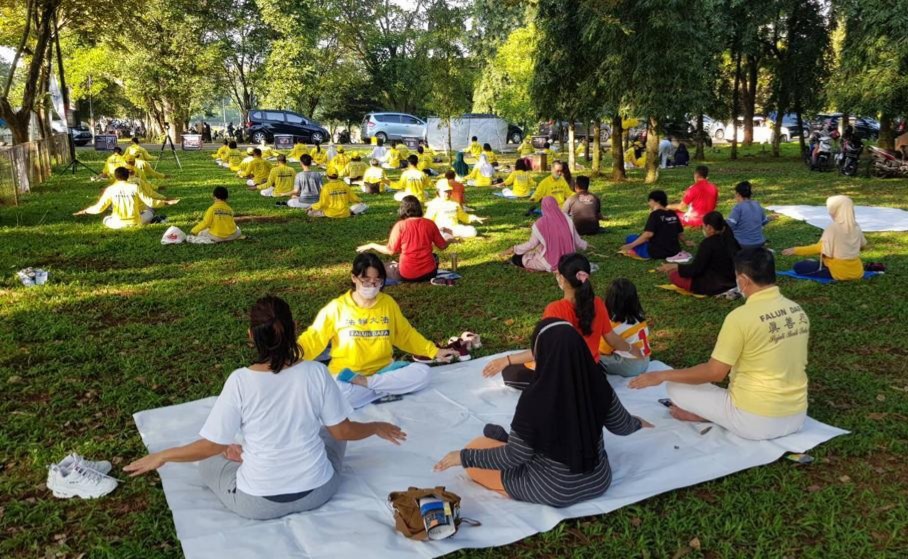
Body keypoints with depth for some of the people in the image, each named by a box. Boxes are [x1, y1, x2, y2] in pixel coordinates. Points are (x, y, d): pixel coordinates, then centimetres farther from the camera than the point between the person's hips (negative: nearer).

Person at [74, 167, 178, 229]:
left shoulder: (110, 189, -7)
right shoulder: (135, 187, -9)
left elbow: (99, 207, -5)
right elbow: (150, 202, -5)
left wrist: (84, 211, 11)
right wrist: (166, 202, 6)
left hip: (118, 224, -1)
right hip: (135, 222, 1)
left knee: (105, 220, 32)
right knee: (149, 211, 27)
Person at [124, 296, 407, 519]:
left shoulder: (240, 381, -19)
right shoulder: (315, 372, -14)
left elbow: (211, 445, -11)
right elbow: (343, 431, -5)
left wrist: (161, 456, 6)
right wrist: (377, 427, 14)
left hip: (259, 503, 0)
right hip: (317, 491, 0)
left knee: (208, 460, 27)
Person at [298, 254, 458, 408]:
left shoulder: (388, 303, 6)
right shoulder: (337, 307, -4)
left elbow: (406, 335, 16)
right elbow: (313, 338, -3)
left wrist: (434, 351, 9)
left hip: (383, 370, 4)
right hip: (346, 374, -4)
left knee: (422, 372, -21)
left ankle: (364, 383, -21)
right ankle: (387, 391, -22)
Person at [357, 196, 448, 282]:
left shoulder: (400, 225, -9)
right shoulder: (430, 223, -2)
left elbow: (391, 251, -5)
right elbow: (442, 246, 6)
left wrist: (371, 245, 10)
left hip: (406, 275, -2)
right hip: (429, 273, 3)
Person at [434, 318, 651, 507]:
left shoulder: (535, 398, -29)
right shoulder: (598, 385, -14)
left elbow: (514, 457, -19)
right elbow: (622, 426, 3)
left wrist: (463, 457, -7)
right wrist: (638, 422, 27)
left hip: (552, 491, -5)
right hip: (598, 481, 5)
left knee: (476, 448, 8)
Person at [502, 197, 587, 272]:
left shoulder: (539, 224, -14)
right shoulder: (567, 220, -5)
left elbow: (531, 244, -4)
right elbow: (577, 242, 3)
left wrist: (514, 249, 11)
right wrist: (585, 245, 26)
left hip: (549, 263, -4)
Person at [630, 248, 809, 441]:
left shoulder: (740, 317, -20)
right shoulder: (798, 311, 2)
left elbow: (714, 372, -15)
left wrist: (662, 375, -5)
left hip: (756, 421, -6)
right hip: (797, 417, 6)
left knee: (675, 386, 4)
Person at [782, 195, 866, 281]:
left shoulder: (832, 227, -19)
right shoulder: (856, 226, 1)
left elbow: (821, 248, -25)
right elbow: (863, 245, 15)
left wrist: (796, 250, -22)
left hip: (840, 272, -8)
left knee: (799, 267, -5)